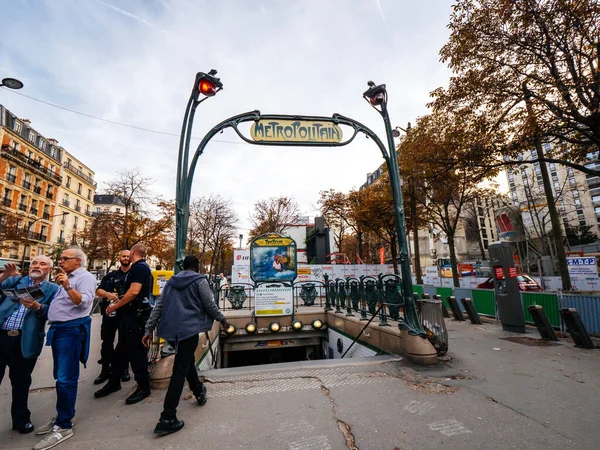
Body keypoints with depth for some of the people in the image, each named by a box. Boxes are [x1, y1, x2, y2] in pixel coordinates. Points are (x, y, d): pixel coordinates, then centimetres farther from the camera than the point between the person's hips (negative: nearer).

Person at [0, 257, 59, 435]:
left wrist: (37, 307, -25)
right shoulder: (15, 280, 10)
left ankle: (21, 419, 30)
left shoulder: (52, 289, 4)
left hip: (25, 341, -1)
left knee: (21, 382, 12)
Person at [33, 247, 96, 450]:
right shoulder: (65, 277, 18)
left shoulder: (86, 277, -11)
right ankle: (61, 416, 31)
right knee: (60, 377, 18)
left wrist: (67, 287, -34)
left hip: (72, 330, -10)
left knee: (66, 379, -5)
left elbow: (84, 302, -25)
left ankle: (64, 426, 4)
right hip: (58, 329, 10)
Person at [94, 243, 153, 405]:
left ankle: (144, 387, 11)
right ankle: (114, 382, 34)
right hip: (131, 313, 10)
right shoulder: (140, 267, 14)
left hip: (137, 314, -10)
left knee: (136, 350, -1)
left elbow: (134, 291, -27)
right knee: (122, 349, 19)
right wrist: (119, 303, 23)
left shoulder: (139, 267, -17)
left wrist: (114, 306, -15)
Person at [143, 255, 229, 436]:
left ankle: (199, 393, 41)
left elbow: (158, 307, 11)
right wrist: (223, 320, 10)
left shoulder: (171, 282, 13)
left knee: (186, 361, 25)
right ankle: (167, 419, -1)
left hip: (170, 329, 7)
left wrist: (149, 329, 13)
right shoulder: (199, 281, -5)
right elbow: (210, 305, -5)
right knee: (180, 370, -2)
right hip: (188, 329, -7)